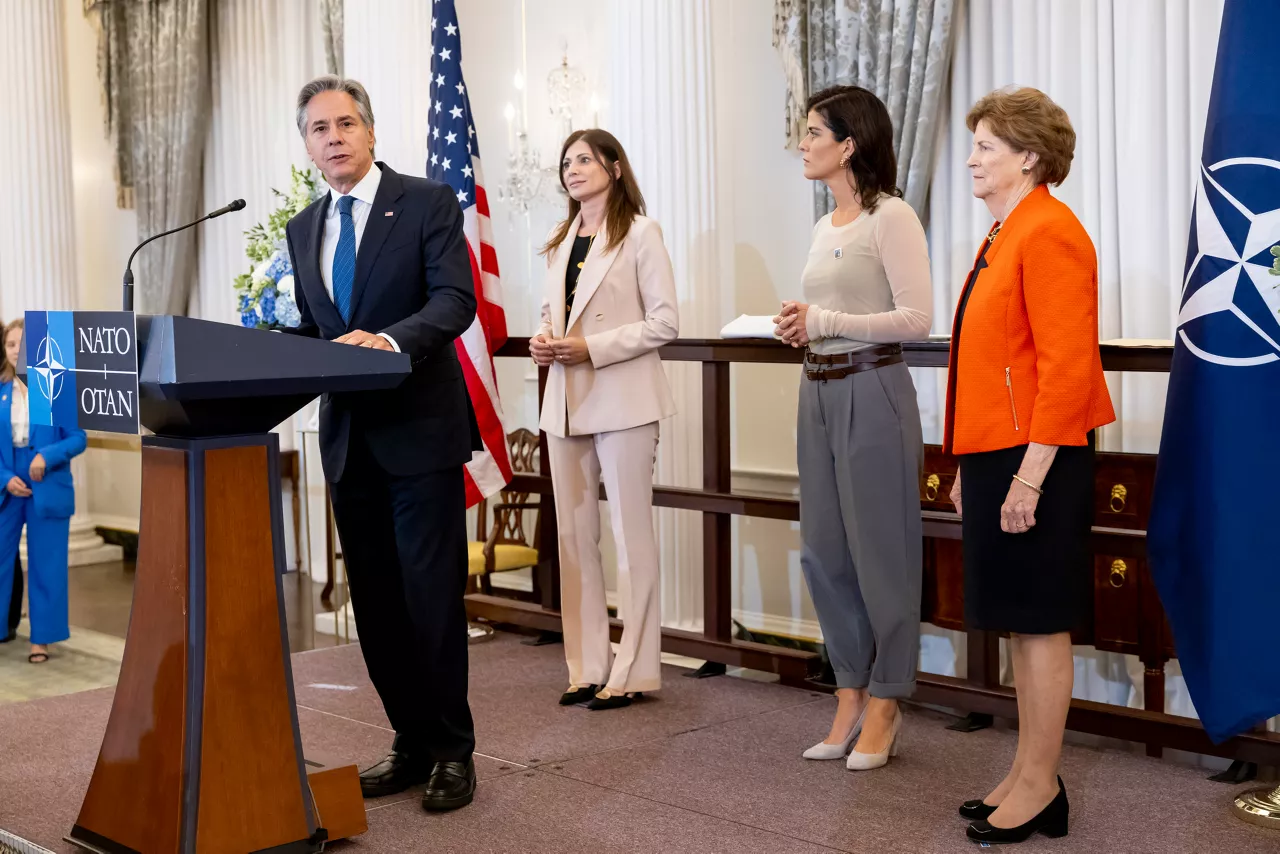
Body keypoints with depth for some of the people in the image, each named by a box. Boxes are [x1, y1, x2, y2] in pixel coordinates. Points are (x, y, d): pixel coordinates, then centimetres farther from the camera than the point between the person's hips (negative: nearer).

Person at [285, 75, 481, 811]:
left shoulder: (428, 203, -4)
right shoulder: (303, 229, 14)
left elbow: (456, 300, -16)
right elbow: (308, 329, 17)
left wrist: (389, 340, -32)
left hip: (420, 429, -6)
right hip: (349, 438, 6)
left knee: (432, 594, -3)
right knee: (375, 601, 10)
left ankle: (452, 750, 10)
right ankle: (411, 744, 22)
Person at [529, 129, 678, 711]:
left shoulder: (639, 233, -4)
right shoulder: (561, 240, 16)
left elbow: (665, 322, -9)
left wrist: (590, 347, -17)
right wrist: (542, 340, 0)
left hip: (622, 401, -7)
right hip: (567, 401, 7)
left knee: (630, 534, -1)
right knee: (574, 536, 8)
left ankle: (632, 672, 6)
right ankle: (587, 668, 17)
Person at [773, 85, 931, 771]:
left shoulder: (891, 218, -9)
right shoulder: (825, 227, 15)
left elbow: (916, 318, -16)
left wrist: (826, 321, -15)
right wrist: (801, 324, 3)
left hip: (872, 391, -8)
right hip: (818, 392, 8)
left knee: (880, 552, 0)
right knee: (823, 551, 10)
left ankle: (883, 704, 13)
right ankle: (850, 698, 21)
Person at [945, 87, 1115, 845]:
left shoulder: (1049, 234, -13)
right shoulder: (1005, 236, 16)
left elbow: (1067, 363, -20)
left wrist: (1030, 471, -22)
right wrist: (970, 467, 18)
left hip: (1033, 461, -10)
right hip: (997, 456, 10)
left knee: (1039, 625, -1)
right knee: (1019, 624, 14)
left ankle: (1039, 789, 9)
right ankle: (1027, 777, 23)